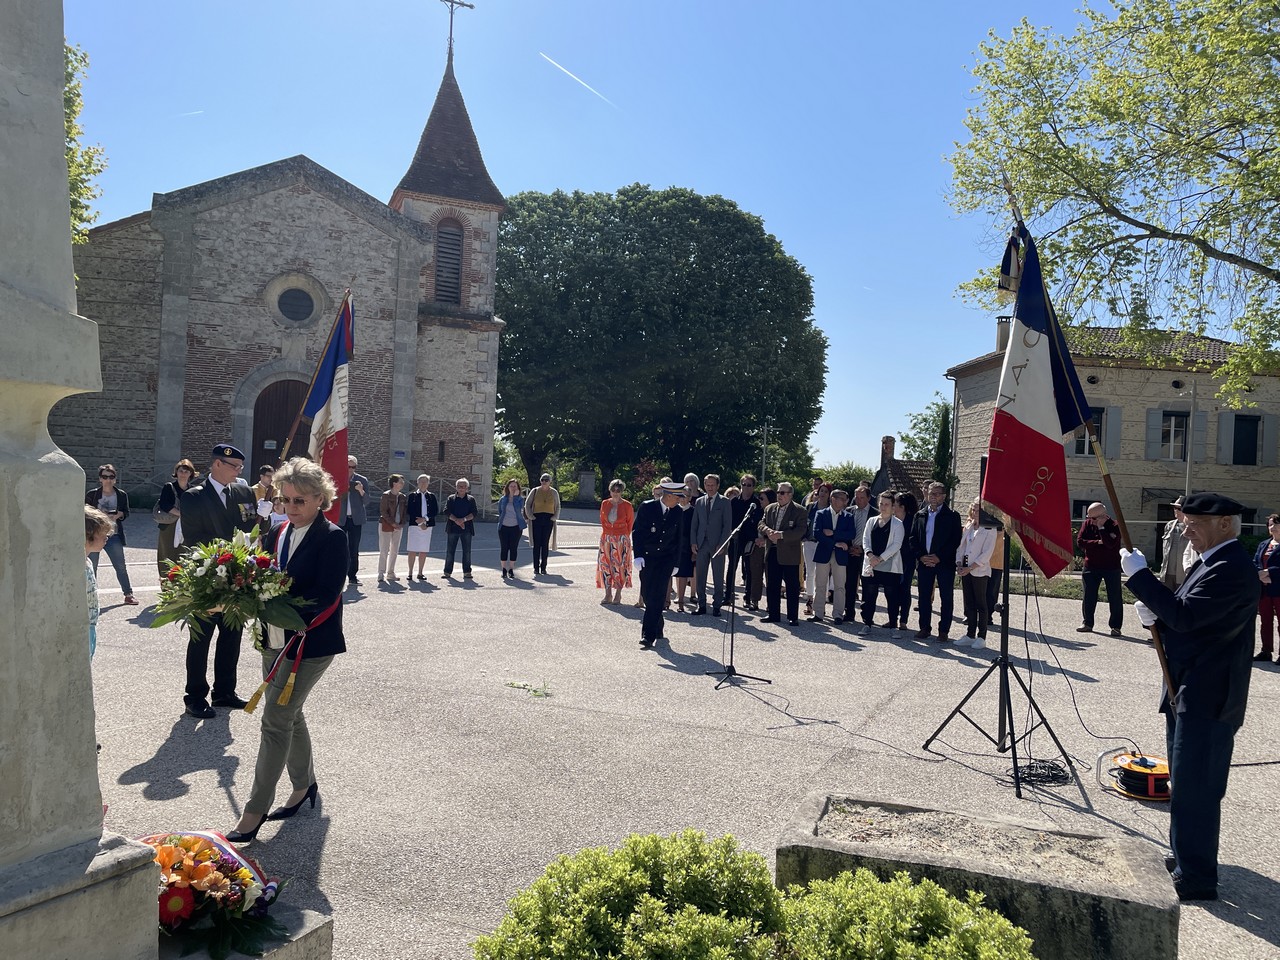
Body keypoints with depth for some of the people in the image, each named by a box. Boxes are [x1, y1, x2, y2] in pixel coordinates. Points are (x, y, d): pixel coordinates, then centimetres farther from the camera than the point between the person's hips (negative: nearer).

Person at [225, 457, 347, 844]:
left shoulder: (332, 537, -13)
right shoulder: (278, 533, 9)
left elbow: (326, 596, -20)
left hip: (310, 642, -7)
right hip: (275, 639, 7)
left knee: (276, 720, -6)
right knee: (289, 714, 18)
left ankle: (254, 812, 3)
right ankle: (304, 784, 37)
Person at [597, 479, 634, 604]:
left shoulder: (627, 506, -5)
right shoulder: (605, 504, 4)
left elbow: (630, 523, 4)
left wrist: (624, 536, 6)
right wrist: (607, 533, 10)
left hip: (621, 539, -3)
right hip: (606, 538, 3)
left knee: (620, 565, -2)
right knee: (605, 565, 2)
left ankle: (618, 594, 6)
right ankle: (608, 595, 9)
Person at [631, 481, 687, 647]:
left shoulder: (677, 512, 2)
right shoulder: (647, 507, -8)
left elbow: (679, 538, 10)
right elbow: (636, 532, -7)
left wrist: (675, 562, 8)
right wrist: (637, 556, -13)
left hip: (666, 559, 1)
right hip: (646, 557, 0)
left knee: (657, 595, -10)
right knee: (647, 595, 6)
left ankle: (649, 634, -9)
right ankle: (658, 627, 28)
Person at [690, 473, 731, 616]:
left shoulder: (724, 502, 1)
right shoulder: (699, 502, 12)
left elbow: (728, 525, -3)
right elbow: (694, 524, 12)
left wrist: (721, 544, -10)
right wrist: (693, 542, 2)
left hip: (717, 544, -3)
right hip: (701, 544, 3)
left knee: (718, 578, 2)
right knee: (699, 576, 4)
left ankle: (717, 606, 9)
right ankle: (701, 605, 12)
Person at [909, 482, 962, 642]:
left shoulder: (952, 516, 0)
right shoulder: (920, 515, 11)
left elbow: (956, 540, -6)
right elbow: (913, 538, 10)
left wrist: (938, 557, -13)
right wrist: (921, 556, -5)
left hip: (945, 562, -3)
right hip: (924, 561, 3)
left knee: (946, 597, 0)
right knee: (924, 596, 7)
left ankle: (943, 631, 6)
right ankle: (924, 628, 16)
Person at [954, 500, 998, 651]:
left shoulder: (990, 530, -6)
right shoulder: (967, 528, 13)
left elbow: (987, 553, -12)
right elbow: (961, 547, 14)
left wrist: (970, 568, -15)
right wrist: (959, 564, -2)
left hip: (980, 571, -6)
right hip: (965, 570, 6)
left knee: (981, 604, -1)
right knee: (969, 604, 9)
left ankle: (981, 637, 4)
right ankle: (970, 635, 14)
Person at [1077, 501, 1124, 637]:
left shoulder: (1114, 526, -10)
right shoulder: (1087, 524, 2)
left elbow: (1110, 544, -25)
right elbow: (1079, 541, -6)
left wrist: (1101, 527, -23)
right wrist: (1097, 542, -17)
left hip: (1111, 567, -3)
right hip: (1091, 566, 4)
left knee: (1115, 597, 0)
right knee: (1089, 596, 7)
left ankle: (1116, 626, 7)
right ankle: (1087, 623, 17)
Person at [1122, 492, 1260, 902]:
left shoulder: (1232, 569, -20)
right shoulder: (1212, 562, 13)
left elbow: (1185, 615, -28)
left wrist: (1139, 574, -23)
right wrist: (1155, 616, 0)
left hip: (1208, 698, -11)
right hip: (1189, 691, 11)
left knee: (1194, 788, -4)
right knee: (1186, 782, 21)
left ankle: (1196, 879, 6)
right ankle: (1185, 857, 35)